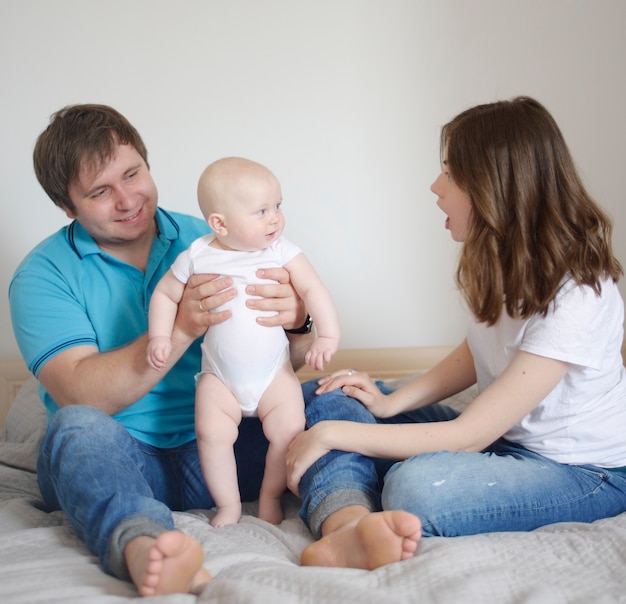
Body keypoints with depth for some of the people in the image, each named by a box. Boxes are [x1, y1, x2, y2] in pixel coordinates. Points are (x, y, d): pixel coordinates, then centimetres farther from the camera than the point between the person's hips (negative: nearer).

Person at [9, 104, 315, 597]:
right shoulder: (43, 275, -1)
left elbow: (287, 361, 5)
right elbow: (79, 396, -16)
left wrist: (296, 319, -20)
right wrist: (182, 330, -28)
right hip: (121, 460, -2)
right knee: (79, 427, -34)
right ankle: (142, 549, -60)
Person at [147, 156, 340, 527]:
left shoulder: (282, 252, -8)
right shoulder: (197, 257, -8)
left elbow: (313, 289, -11)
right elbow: (165, 294, 3)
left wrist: (328, 336, -21)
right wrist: (160, 336, -9)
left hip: (274, 369, 0)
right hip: (220, 374, 0)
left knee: (290, 428, -12)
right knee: (213, 433, -15)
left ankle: (271, 497, 12)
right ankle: (228, 505, 7)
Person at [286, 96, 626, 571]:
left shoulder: (574, 298, -28)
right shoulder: (509, 259, -2)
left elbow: (469, 436, -26)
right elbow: (475, 354, 13)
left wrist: (332, 433, -22)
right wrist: (388, 403, -1)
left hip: (583, 474, -9)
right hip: (503, 438, 9)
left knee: (416, 485, -41)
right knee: (331, 395, -3)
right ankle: (348, 528, -29)